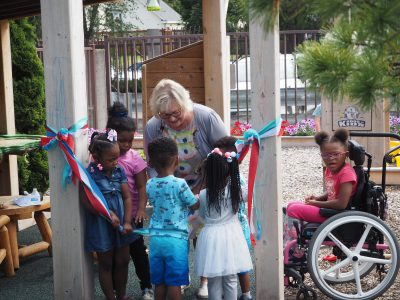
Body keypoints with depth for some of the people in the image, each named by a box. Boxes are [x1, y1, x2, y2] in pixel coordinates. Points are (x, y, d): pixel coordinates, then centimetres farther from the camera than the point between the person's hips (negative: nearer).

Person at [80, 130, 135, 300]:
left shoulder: (119, 171, -1)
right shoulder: (89, 174, -16)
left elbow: (127, 197, 0)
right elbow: (87, 202, -17)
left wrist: (127, 222, -9)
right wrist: (108, 213, -21)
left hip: (120, 223, 5)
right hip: (101, 225, -5)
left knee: (123, 261, 15)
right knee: (106, 264, 9)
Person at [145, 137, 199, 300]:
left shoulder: (150, 185, 3)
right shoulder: (179, 184, -12)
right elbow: (195, 205, -2)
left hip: (155, 238, 5)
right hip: (176, 239, -4)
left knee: (159, 282, 12)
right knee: (174, 283, 3)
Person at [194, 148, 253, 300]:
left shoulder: (204, 194, -11)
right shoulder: (236, 191, -7)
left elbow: (202, 216, 3)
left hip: (211, 237, -2)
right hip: (231, 236, 2)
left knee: (214, 283, 8)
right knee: (231, 281, 13)